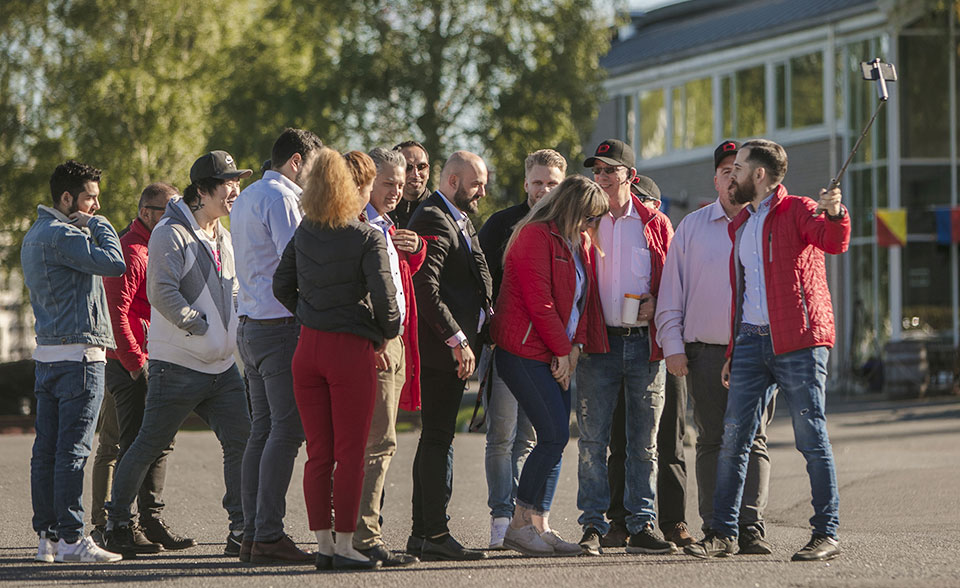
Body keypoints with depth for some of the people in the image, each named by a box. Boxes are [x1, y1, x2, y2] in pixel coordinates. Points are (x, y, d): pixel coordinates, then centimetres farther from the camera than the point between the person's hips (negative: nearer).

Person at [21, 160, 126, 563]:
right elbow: (113, 262, -20)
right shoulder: (61, 236, -13)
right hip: (79, 354, -10)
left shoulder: (34, 236, 19)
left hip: (47, 355, 10)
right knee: (73, 450, -10)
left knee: (46, 450, 8)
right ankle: (70, 538, -12)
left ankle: (47, 535, 11)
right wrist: (97, 224, -7)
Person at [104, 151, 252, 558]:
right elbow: (161, 292, -20)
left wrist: (230, 331, 12)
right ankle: (116, 522, 14)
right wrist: (198, 325, -16)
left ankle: (242, 530, 2)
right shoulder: (171, 234, -10)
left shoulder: (224, 238, 16)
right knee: (150, 445, 1)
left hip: (222, 366, 7)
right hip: (177, 366, -7)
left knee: (240, 442, -2)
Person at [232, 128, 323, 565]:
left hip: (250, 327, 10)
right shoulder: (279, 198, -10)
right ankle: (268, 535, -13)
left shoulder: (246, 198, 21)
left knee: (263, 430, 9)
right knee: (286, 431, -10)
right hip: (281, 327, -10)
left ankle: (252, 534, 8)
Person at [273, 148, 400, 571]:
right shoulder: (367, 239, -11)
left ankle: (323, 544, 11)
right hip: (352, 350, -5)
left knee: (318, 453, 9)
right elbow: (383, 295, -16)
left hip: (308, 347, 5)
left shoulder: (303, 234, 6)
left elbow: (282, 286, 10)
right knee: (350, 454, 1)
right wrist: (387, 331, 2)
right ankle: (344, 546, 1)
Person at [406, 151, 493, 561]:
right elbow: (426, 290, -21)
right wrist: (458, 340, -21)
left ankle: (423, 534, 17)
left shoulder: (460, 219, 20)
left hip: (453, 347, 11)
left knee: (436, 438, 12)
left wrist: (470, 337, 13)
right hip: (441, 347, -11)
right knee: (438, 438, -9)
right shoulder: (433, 220, -13)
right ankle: (435, 533, -8)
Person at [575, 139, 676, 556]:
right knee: (593, 440, -3)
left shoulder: (655, 224, 8)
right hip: (598, 344, -1)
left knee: (644, 443, 3)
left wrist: (657, 303, -8)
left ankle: (641, 527, 7)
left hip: (644, 344, 1)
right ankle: (593, 527, 1)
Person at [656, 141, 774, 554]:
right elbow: (671, 291, 10)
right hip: (705, 350, 1)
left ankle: (750, 527, -8)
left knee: (753, 441, -6)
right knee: (712, 440, 2)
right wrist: (672, 345, 1)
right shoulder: (692, 227, 11)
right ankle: (714, 527, 7)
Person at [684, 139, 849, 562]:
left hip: (797, 342, -7)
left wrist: (835, 214, -42)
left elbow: (834, 242, -20)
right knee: (733, 438, 3)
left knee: (811, 438, -6)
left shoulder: (796, 211, -1)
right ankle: (724, 534, 9)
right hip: (751, 341, 7)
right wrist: (733, 352, 21)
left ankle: (826, 535, -3)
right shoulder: (741, 225, 21)